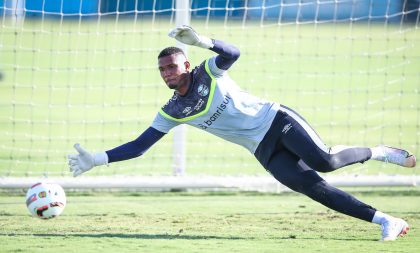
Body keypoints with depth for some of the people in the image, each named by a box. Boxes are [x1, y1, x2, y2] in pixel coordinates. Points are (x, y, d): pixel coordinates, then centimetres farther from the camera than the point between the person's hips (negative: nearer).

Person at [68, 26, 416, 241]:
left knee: (324, 161, -27)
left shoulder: (209, 72, -6)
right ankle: (385, 220, -12)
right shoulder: (172, 113, 4)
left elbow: (232, 53, -27)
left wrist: (202, 41, -47)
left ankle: (379, 153, 2)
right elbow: (139, 145, 4)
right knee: (314, 188, -15)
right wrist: (97, 160, -6)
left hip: (278, 121, -3)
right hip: (265, 151, 3)